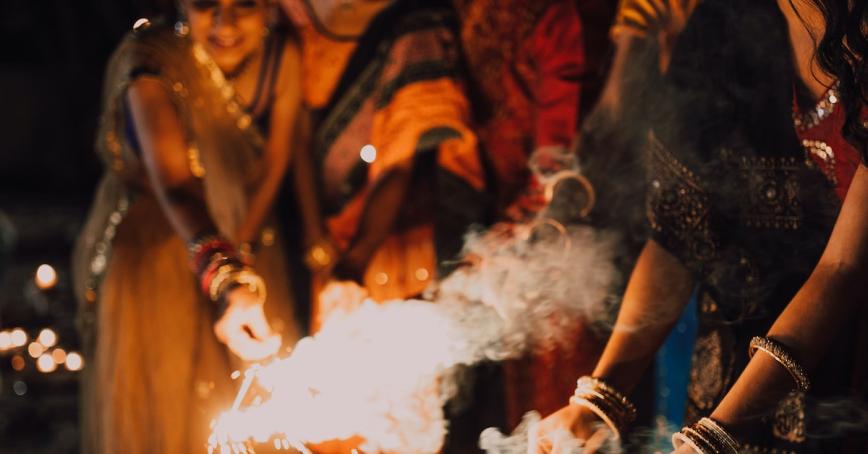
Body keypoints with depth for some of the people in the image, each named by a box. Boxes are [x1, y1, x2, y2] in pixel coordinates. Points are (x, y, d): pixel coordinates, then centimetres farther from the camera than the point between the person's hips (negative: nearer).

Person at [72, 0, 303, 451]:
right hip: (154, 244, -3)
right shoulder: (152, 67, -32)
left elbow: (273, 165, -5)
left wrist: (239, 247, -7)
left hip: (242, 237, 4)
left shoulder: (282, 56, -19)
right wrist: (226, 282, -61)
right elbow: (173, 182, -47)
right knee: (160, 401, 6)